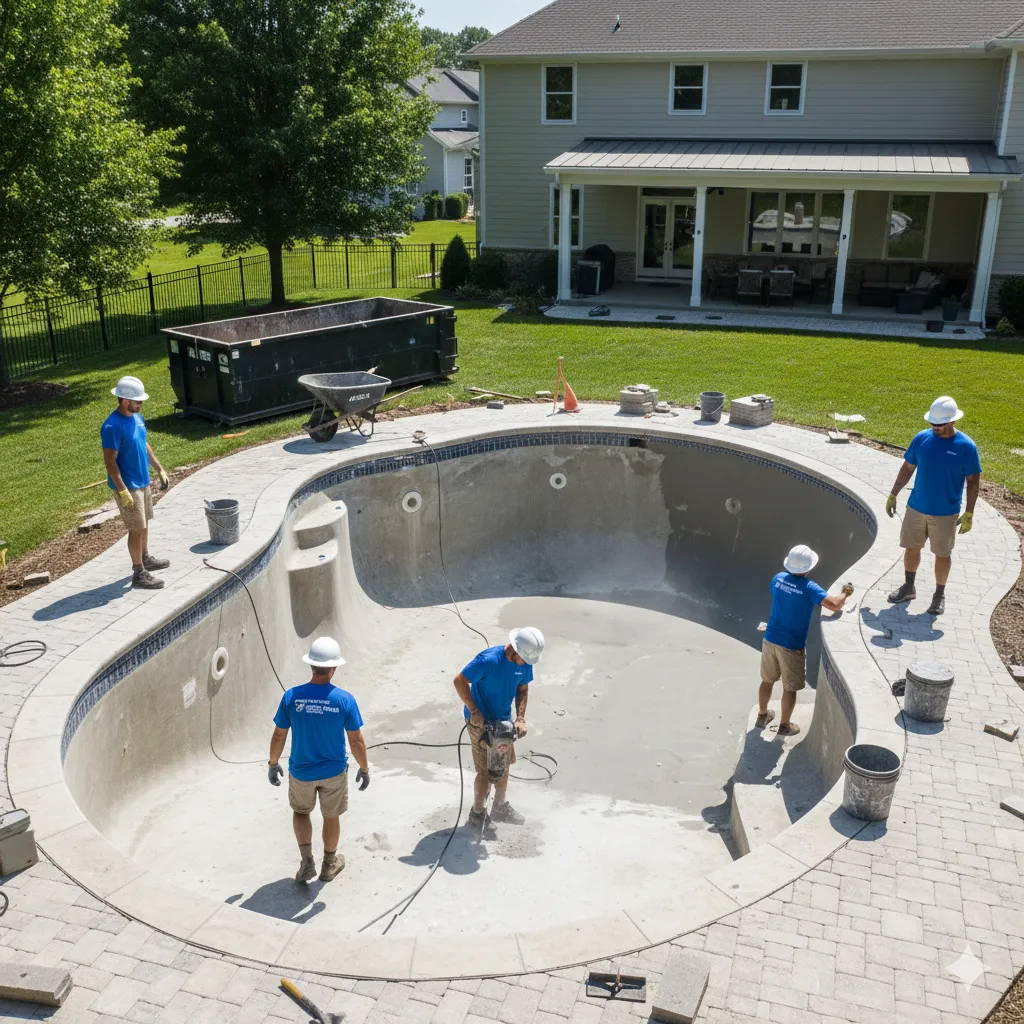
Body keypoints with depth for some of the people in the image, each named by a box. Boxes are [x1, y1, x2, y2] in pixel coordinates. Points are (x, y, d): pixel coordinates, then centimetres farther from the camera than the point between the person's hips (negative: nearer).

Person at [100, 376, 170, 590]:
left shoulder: (137, 417, 5)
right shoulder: (112, 426, -23)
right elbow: (110, 461, -23)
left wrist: (160, 469, 17)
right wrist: (123, 491, -25)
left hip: (143, 482, 9)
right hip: (127, 487, -9)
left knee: (144, 523, 21)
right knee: (137, 529, -1)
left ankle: (145, 559, 39)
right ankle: (139, 573, 9)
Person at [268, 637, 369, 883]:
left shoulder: (291, 696, -16)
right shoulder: (345, 699, -19)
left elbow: (278, 736, -7)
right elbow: (356, 741, -11)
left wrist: (273, 764, 10)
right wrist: (364, 769, 4)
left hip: (301, 771, 1)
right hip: (334, 771, 0)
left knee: (301, 811, 26)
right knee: (331, 816, 21)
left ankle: (307, 859, 13)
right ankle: (329, 864, 37)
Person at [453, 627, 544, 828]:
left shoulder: (525, 662, -11)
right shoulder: (489, 660, -31)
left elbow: (523, 689, 4)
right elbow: (460, 681, -26)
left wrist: (520, 718, -7)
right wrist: (474, 711, -25)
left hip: (503, 720, 7)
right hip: (481, 721, -7)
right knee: (486, 771, -1)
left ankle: (500, 807, 37)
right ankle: (477, 814, 19)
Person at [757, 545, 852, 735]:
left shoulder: (778, 578, -3)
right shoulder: (809, 588, -20)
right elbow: (835, 606, -26)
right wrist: (845, 593, -6)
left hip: (770, 639, 6)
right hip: (791, 646, -5)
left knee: (767, 680, 23)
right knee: (790, 688, 13)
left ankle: (762, 716, 40)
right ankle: (785, 725, 26)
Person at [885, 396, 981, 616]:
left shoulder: (966, 446, -14)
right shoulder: (921, 438, -5)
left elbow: (973, 481, -9)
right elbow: (907, 468, 6)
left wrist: (969, 513, -11)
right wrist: (893, 495, 5)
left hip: (945, 513, -3)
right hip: (916, 508, 3)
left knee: (942, 554, 10)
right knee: (911, 548, 14)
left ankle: (939, 595, 28)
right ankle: (909, 587, 33)